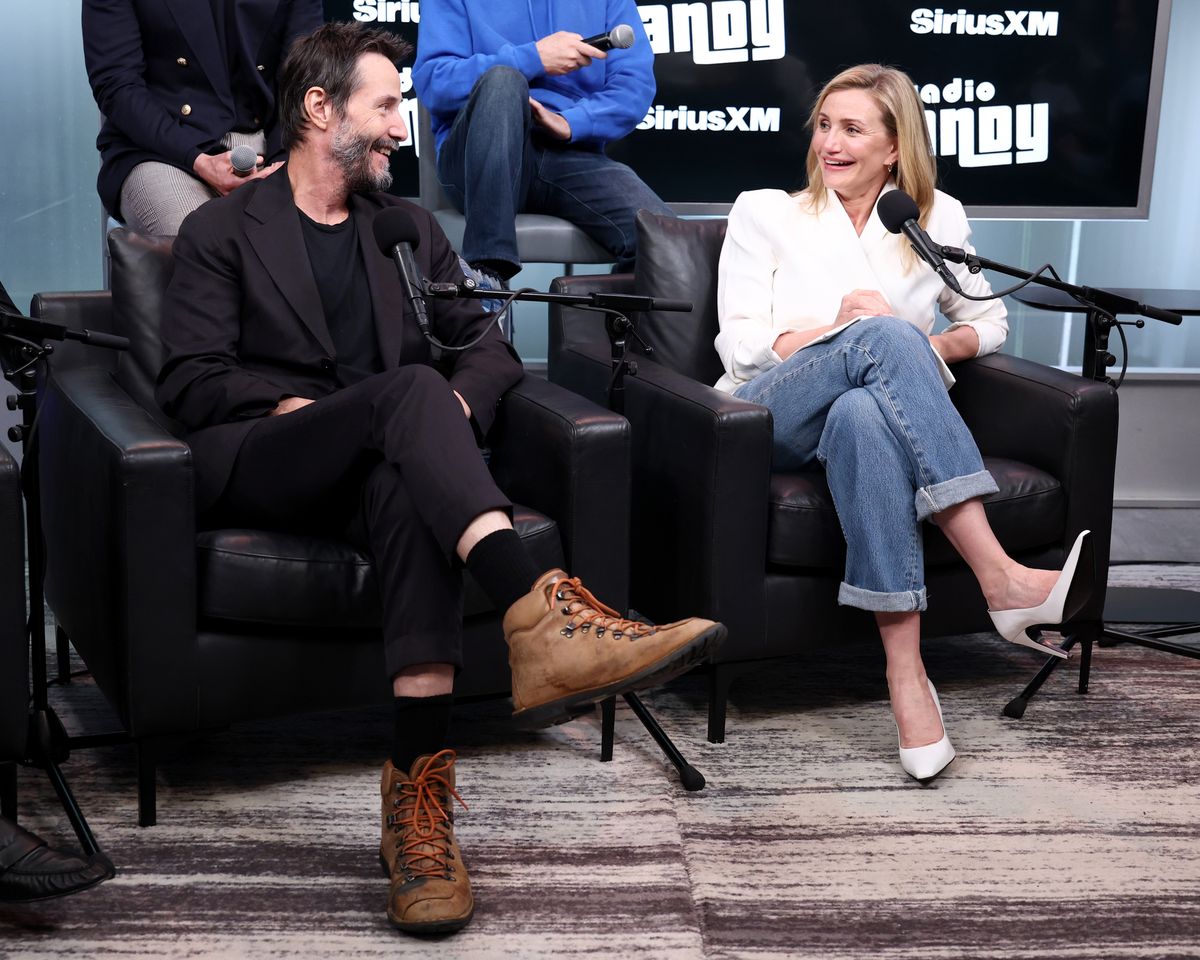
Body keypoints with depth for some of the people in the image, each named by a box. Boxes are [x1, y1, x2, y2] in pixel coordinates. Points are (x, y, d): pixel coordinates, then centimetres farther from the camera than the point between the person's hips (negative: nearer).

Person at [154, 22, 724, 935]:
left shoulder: (410, 228, 25)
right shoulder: (221, 232, 12)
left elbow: (489, 345, 19)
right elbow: (189, 381, 1)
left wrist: (457, 403, -4)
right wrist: (300, 404, -13)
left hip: (381, 464, 3)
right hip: (256, 465, -2)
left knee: (408, 483, -37)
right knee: (408, 390, -33)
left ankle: (420, 791, -47)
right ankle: (540, 620, -54)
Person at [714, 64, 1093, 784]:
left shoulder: (938, 217, 19)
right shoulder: (765, 212, 14)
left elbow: (990, 318, 25)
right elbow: (739, 345, 4)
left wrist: (941, 347, 0)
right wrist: (838, 326, -12)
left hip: (875, 411, 2)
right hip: (772, 414, -1)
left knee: (863, 414, -41)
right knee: (887, 334, -36)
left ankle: (906, 673, -48)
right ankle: (1002, 581, -45)